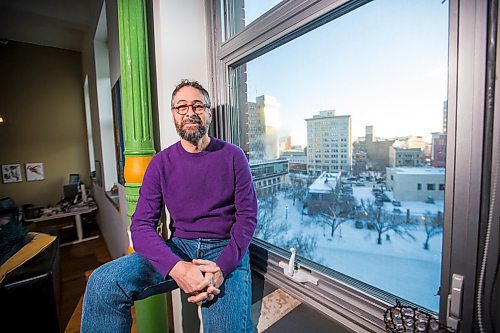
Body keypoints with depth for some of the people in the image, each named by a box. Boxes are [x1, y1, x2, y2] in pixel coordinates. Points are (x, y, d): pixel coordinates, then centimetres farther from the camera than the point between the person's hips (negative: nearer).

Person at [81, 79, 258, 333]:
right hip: (178, 247, 2)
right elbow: (142, 224, -5)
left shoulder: (233, 156, -2)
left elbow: (248, 215, -5)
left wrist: (222, 267, -19)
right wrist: (177, 268, -23)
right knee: (103, 283, -18)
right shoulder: (161, 163, 1)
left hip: (226, 249, -1)